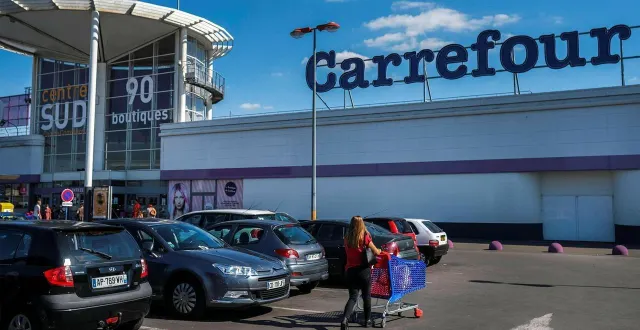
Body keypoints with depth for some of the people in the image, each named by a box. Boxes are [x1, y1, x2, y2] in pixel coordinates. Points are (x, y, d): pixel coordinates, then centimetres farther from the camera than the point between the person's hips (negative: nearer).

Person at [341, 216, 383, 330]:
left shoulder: (347, 238, 1)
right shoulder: (365, 237, -8)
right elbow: (376, 252, -1)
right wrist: (379, 250, 21)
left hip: (350, 270, 2)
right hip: (363, 270, -2)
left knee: (352, 297, 4)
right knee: (366, 296, 16)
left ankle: (345, 319, -18)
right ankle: (367, 320, 26)